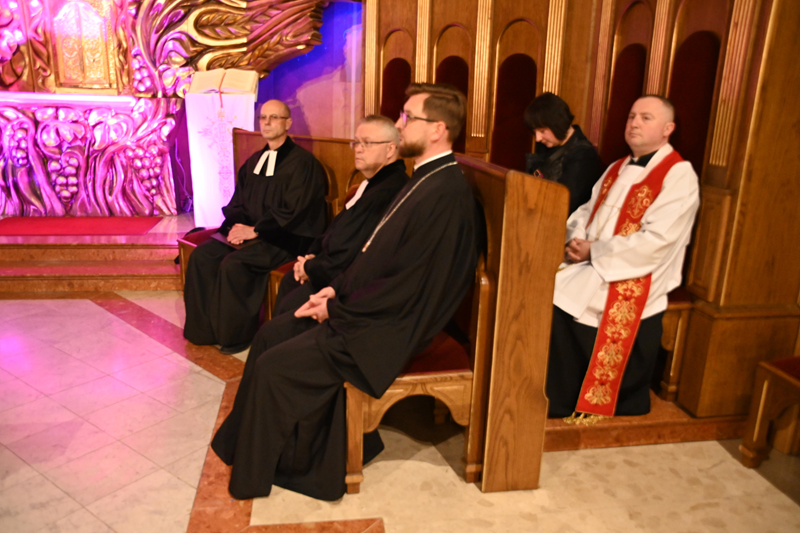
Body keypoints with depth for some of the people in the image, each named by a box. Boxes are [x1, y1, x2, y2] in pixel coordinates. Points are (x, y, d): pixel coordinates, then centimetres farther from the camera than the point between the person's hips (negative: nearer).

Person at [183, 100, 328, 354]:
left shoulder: (303, 162, -8)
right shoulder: (254, 161, 16)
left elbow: (293, 211, -16)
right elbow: (237, 202, 17)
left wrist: (255, 230, -17)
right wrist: (236, 225, -5)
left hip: (284, 238, -7)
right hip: (248, 231, 8)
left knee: (233, 264, -28)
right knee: (202, 255, -11)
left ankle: (235, 336, -11)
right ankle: (204, 328, -1)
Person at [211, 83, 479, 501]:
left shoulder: (446, 196, -23)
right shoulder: (427, 178, 9)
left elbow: (408, 286, -24)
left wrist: (336, 308, -13)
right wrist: (338, 289, 3)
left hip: (384, 333, -9)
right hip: (371, 311, 9)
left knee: (273, 367, -7)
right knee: (276, 332, 8)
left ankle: (254, 476, 17)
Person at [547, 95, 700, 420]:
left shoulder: (679, 176, -8)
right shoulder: (618, 168, 16)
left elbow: (654, 242, -18)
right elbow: (586, 211, 15)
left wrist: (594, 252, -14)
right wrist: (575, 240, -8)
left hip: (632, 283, -6)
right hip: (591, 267, 6)